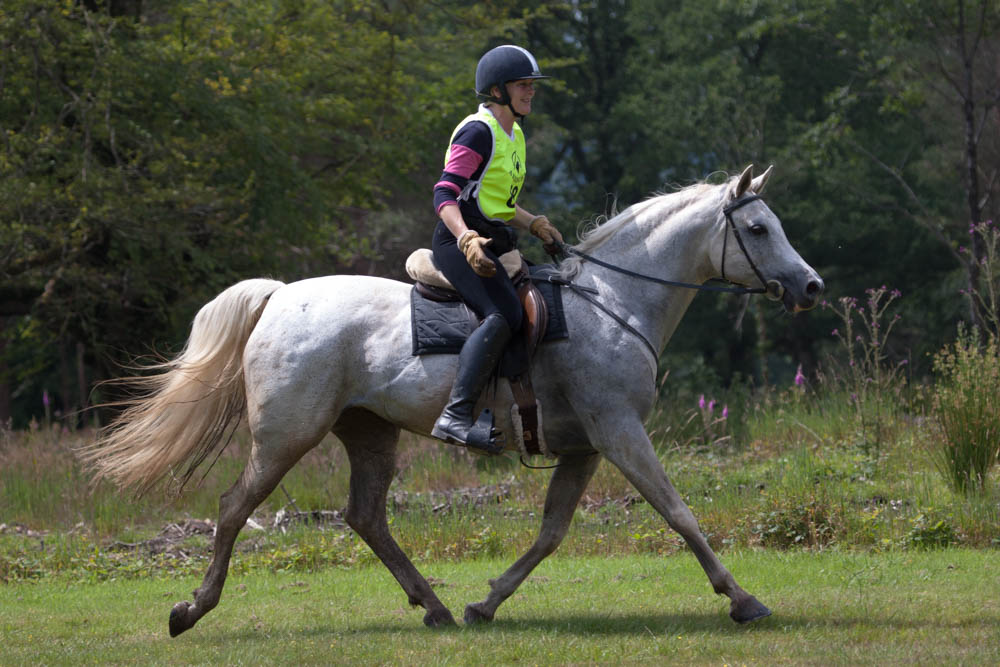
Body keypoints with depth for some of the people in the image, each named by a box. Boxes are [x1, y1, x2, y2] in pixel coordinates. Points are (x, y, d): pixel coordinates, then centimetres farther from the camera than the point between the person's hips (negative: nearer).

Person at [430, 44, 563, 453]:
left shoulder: (514, 136, 20)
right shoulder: (478, 132, -10)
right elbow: (445, 194, -19)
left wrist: (534, 224, 13)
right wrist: (467, 239, -34)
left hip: (493, 246, 11)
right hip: (461, 244, -11)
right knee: (504, 313, -31)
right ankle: (456, 415, -41)